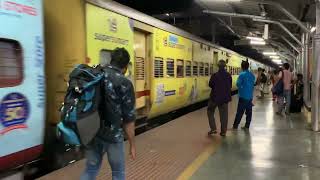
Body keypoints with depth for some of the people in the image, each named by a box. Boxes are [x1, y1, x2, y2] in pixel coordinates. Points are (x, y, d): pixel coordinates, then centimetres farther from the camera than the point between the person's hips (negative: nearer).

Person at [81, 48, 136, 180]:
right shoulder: (124, 84, -15)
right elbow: (129, 119, -14)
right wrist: (132, 145, -3)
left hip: (92, 133, 5)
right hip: (113, 136, -5)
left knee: (91, 169, 19)